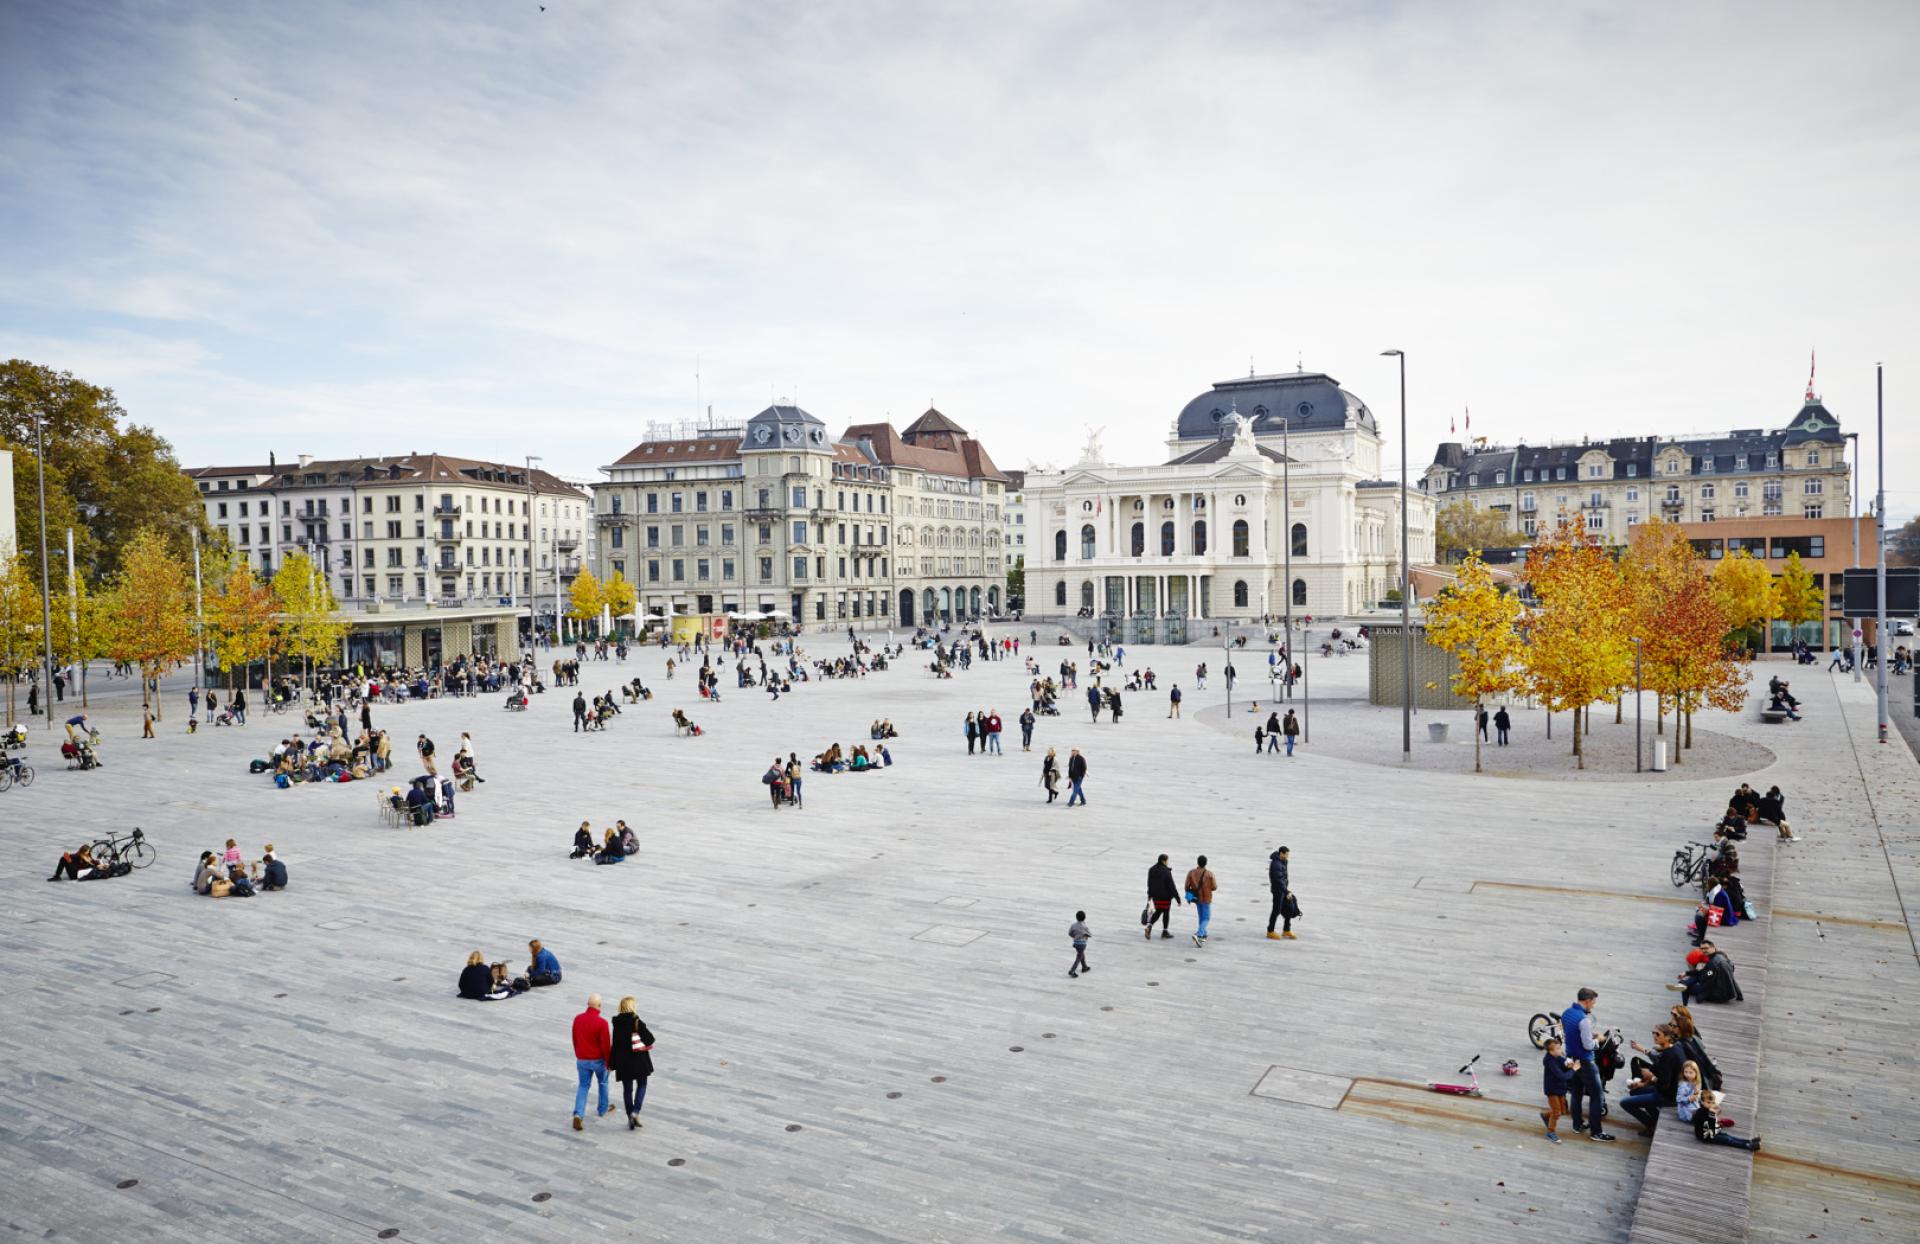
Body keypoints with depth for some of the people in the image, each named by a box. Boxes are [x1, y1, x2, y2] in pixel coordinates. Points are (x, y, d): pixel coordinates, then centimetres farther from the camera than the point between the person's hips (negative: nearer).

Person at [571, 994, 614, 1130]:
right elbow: (606, 1045, -17)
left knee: (583, 1086, 11)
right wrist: (608, 1062, -4)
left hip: (582, 1060, 3)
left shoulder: (577, 1019, -5)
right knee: (603, 1083, 21)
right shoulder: (601, 1023, -22)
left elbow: (575, 1040, 7)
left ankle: (578, 1115, -5)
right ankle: (603, 1108, 36)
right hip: (598, 1060, -3)